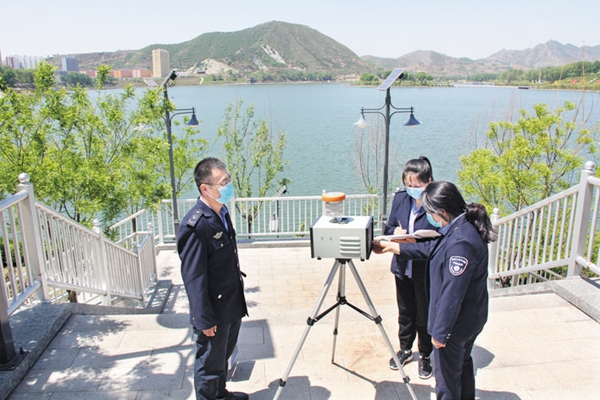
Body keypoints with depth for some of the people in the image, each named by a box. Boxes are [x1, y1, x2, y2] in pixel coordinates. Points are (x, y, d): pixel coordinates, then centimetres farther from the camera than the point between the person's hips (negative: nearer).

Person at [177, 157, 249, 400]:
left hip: (232, 306, 9)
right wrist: (205, 320, -19)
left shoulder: (221, 213, 1)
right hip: (214, 312, -9)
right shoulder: (196, 225, -28)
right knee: (209, 364, 13)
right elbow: (193, 278, -24)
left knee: (223, 356, 28)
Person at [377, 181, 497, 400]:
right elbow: (432, 248, 12)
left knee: (446, 375, 11)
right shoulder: (461, 226, -2)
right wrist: (395, 247, 16)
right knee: (463, 364, 29)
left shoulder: (461, 242, -33)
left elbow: (452, 293, -28)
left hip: (455, 323, -10)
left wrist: (440, 331, -19)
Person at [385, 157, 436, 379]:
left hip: (427, 272, -4)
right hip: (403, 268, 5)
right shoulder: (400, 198, -3)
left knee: (424, 317, 14)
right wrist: (395, 233, -15)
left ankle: (425, 356, 38)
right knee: (405, 313, 22)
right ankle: (405, 349, 44)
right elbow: (389, 228, 8)